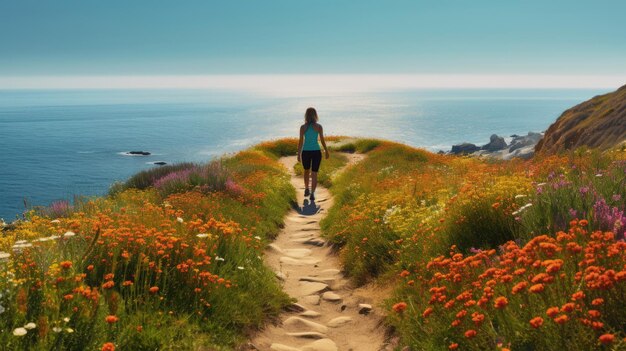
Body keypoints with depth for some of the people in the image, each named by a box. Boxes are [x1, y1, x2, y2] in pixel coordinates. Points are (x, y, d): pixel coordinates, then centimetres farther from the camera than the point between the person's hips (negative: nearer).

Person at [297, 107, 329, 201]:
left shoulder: (303, 127, -5)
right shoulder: (319, 126, -6)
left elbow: (301, 141, -5)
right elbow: (322, 140, -1)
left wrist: (299, 154, 2)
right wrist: (326, 151, 13)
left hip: (306, 152, 1)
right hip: (316, 152, -1)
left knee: (306, 171, 23)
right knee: (314, 173, 2)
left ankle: (306, 190, 37)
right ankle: (312, 194, -11)